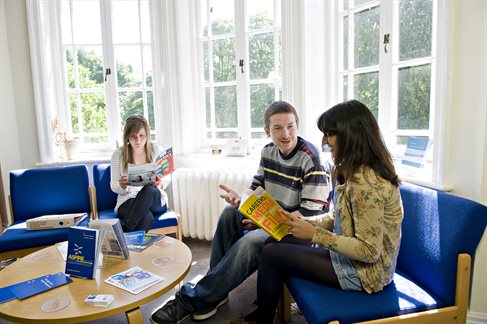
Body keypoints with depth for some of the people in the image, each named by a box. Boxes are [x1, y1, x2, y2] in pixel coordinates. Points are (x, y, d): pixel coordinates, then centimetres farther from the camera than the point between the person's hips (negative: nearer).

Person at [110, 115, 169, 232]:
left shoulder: (155, 149, 2)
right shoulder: (118, 154, 0)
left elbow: (166, 178, 7)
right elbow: (114, 187, 3)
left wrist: (160, 184, -19)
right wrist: (122, 185, -22)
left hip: (156, 200, 2)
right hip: (128, 201, -2)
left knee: (149, 189, -37)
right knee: (147, 217, -39)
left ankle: (125, 232, -33)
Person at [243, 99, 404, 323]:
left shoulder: (367, 183, -28)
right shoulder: (350, 171, 2)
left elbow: (369, 251, -26)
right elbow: (335, 218, 9)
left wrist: (314, 234, -23)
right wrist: (301, 222, -5)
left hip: (365, 270, -9)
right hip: (348, 253, 9)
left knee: (271, 254, -7)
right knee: (275, 242, 7)